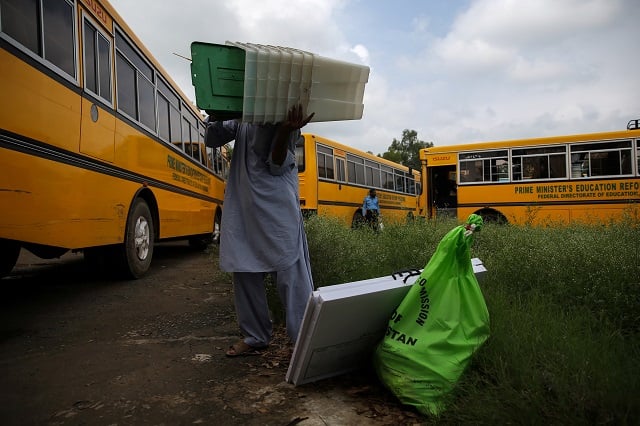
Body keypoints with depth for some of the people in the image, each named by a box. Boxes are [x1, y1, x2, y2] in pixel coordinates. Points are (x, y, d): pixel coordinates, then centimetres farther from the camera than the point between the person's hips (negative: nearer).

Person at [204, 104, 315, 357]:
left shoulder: (288, 116, 0)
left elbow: (277, 166, -9)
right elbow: (211, 140, 12)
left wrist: (285, 131, -26)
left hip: (277, 205, -5)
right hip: (242, 205, 5)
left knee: (290, 272, -7)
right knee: (244, 271, 9)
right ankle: (255, 336, 23)